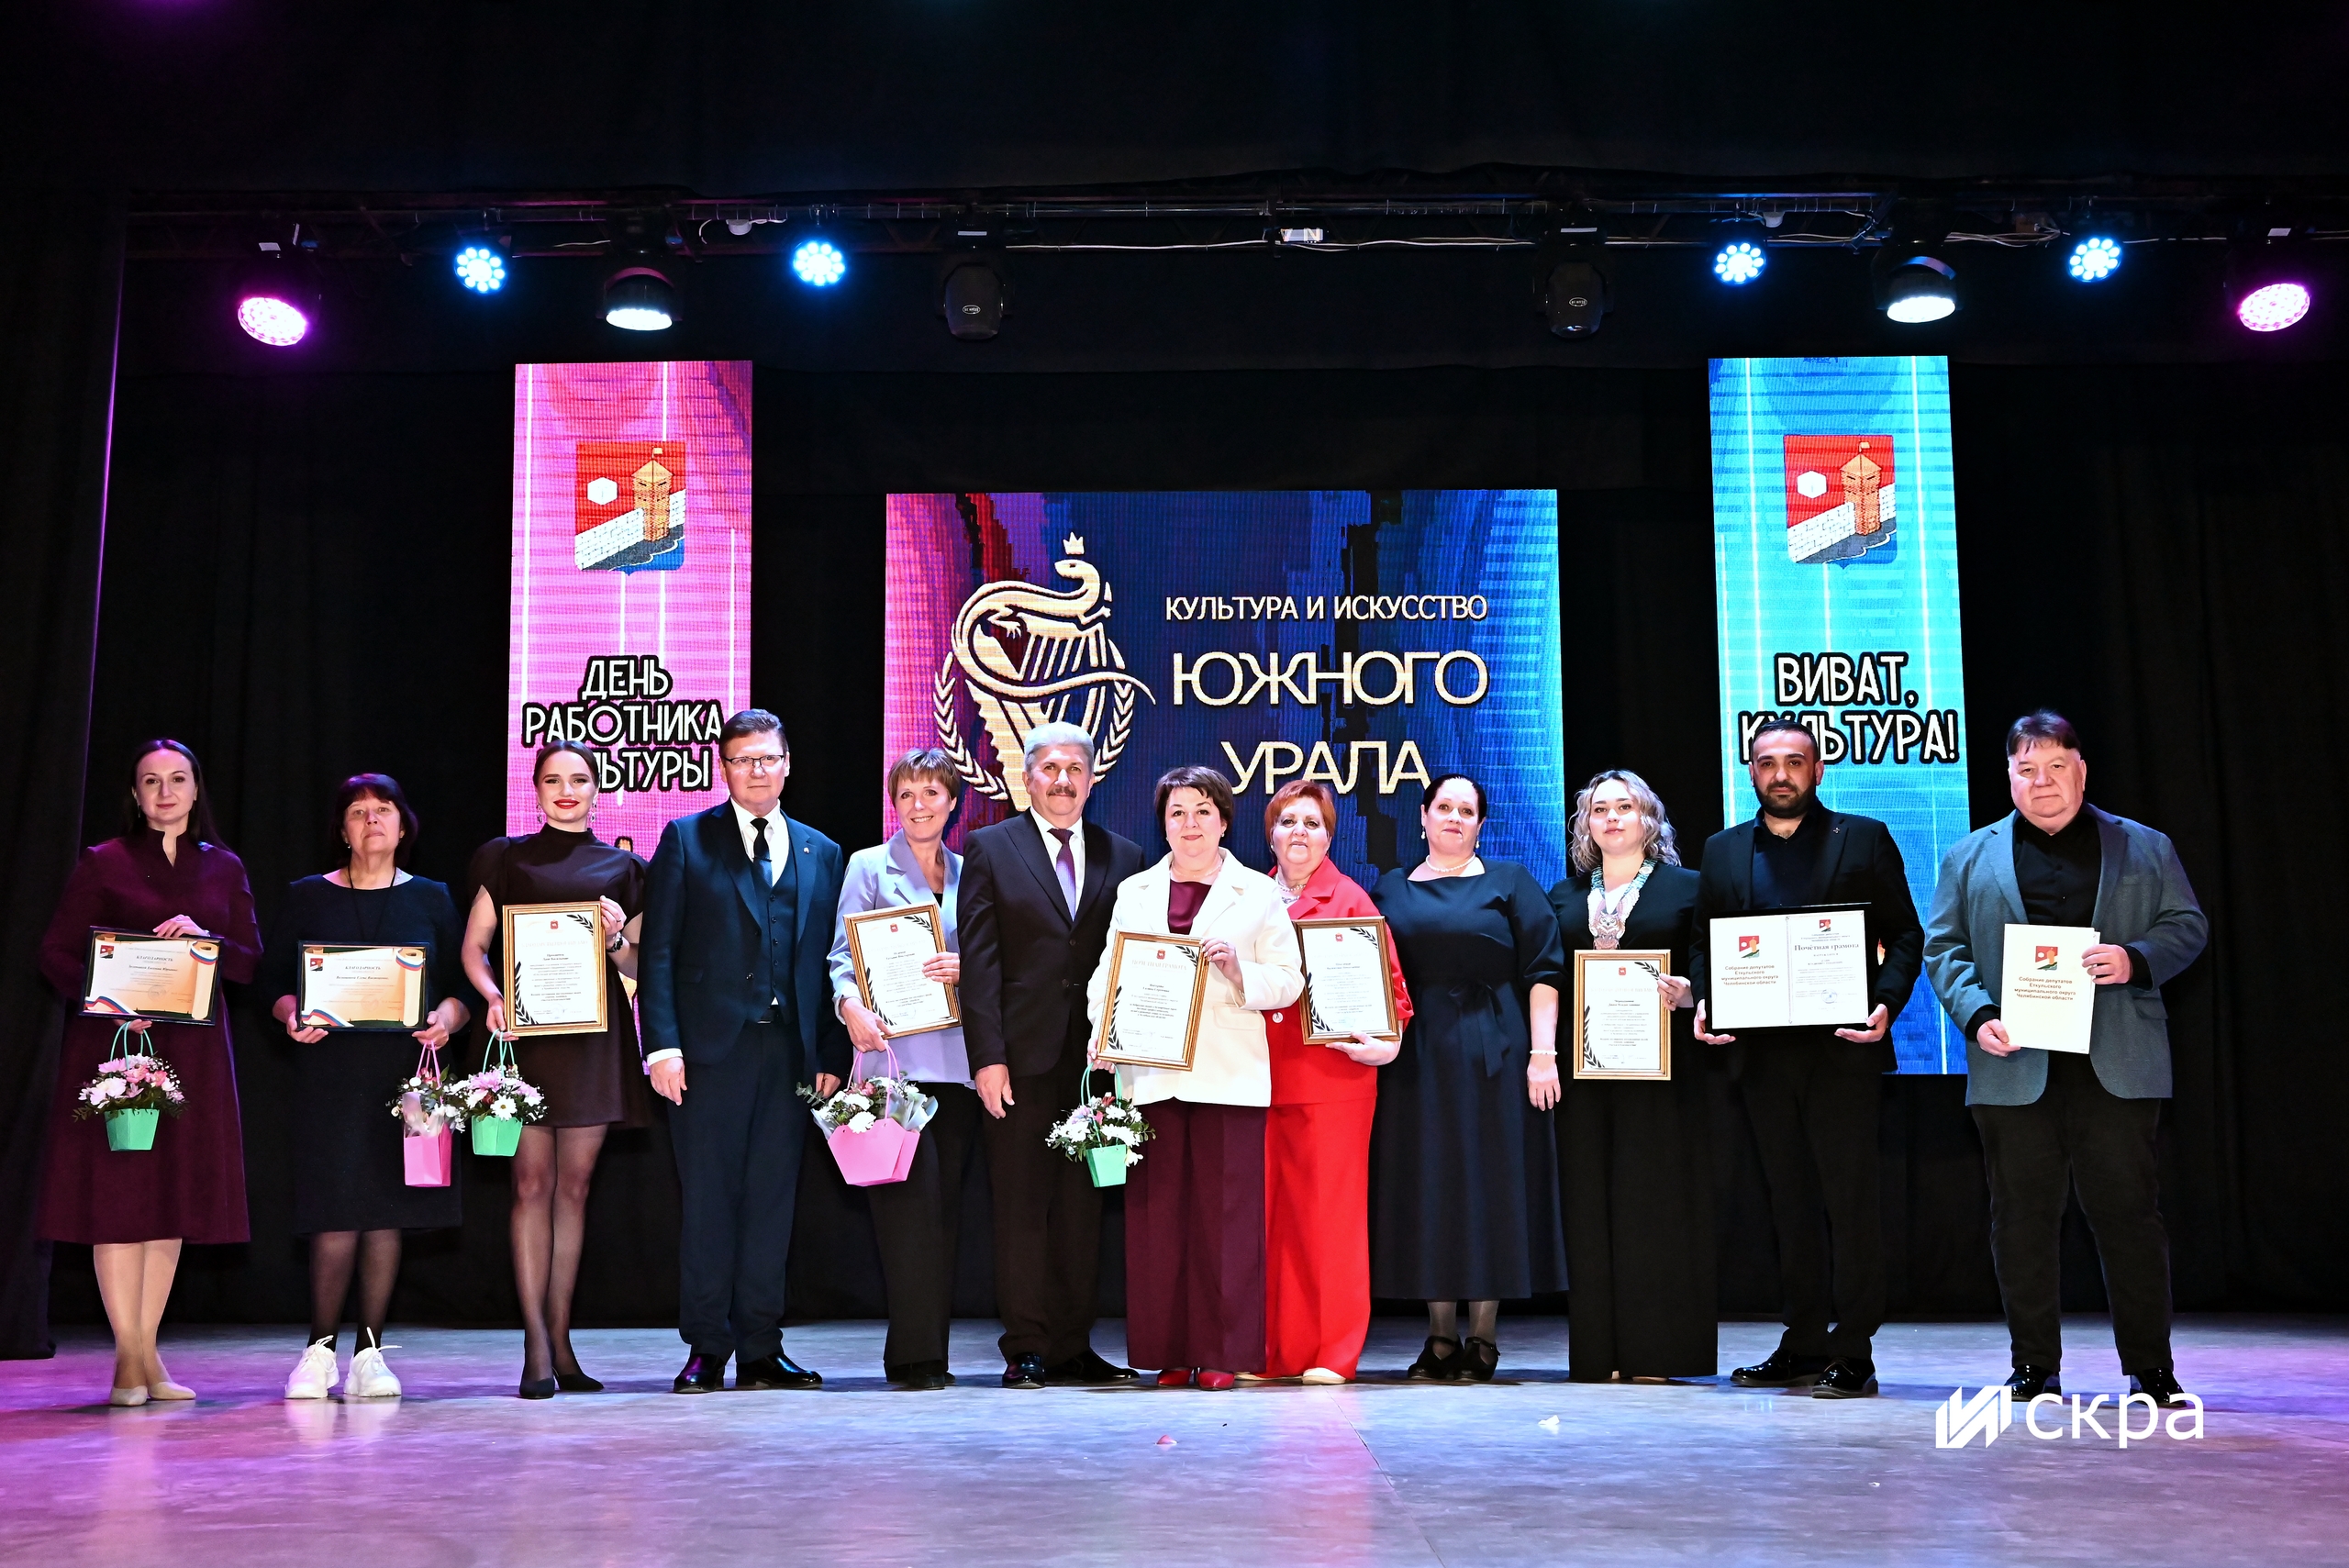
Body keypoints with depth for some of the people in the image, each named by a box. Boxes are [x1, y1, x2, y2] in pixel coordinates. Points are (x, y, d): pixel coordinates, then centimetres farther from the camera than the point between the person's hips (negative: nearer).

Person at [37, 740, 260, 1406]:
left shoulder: (224, 868, 11)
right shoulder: (102, 864, 2)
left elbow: (252, 960, 8)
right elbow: (56, 952, -1)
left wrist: (206, 940, -12)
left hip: (195, 1046, 4)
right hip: (115, 1041, -3)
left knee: (177, 1193, 5)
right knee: (118, 1190, -5)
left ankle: (148, 1353, 12)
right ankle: (127, 1359, 0)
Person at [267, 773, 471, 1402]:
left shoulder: (431, 899, 11)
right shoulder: (309, 897, 10)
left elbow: (462, 985, 8)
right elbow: (276, 979, 8)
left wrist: (447, 1018, -12)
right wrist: (292, 1015, -12)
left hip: (407, 1070, 1)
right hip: (330, 1068, -1)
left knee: (389, 1209, 0)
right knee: (337, 1211, -8)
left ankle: (369, 1351, 8)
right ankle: (320, 1347, 5)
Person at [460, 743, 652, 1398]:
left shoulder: (622, 868, 12)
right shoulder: (507, 859, 10)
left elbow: (639, 967, 13)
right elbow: (474, 946, 7)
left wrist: (617, 938, -8)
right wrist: (492, 996, -11)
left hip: (595, 1036, 2)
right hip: (525, 1031, -1)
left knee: (574, 1186, 5)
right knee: (532, 1182, -6)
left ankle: (559, 1338, 12)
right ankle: (537, 1348, -5)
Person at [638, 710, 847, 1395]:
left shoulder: (822, 854, 14)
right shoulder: (686, 840, 6)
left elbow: (832, 962, 12)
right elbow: (658, 950, 0)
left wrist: (833, 1055, 4)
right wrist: (662, 1044, -10)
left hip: (790, 1051, 3)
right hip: (710, 1048, -2)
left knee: (772, 1200, 5)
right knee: (708, 1200, 1)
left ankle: (761, 1350, 12)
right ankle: (707, 1350, 10)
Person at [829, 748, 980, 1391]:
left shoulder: (969, 873, 16)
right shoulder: (868, 866, 6)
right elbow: (843, 956, -1)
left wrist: (966, 968, -6)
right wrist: (851, 1005, -21)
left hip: (956, 1057, 4)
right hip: (893, 1054, -4)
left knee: (948, 1200, 5)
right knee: (912, 1199, -11)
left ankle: (931, 1348, 13)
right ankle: (914, 1354, -6)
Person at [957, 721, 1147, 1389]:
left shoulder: (1123, 856, 12)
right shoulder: (990, 849, 5)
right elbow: (978, 962, -1)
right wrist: (987, 1056, -9)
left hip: (1096, 1058, 3)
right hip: (1022, 1058, -2)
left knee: (1083, 1207, 7)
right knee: (1020, 1207, 1)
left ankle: (1074, 1347, 15)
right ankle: (1027, 1349, 8)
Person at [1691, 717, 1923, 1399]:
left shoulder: (1864, 839, 4)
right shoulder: (1722, 851, 14)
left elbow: (1904, 935, 1)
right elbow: (1702, 942, 14)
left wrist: (1886, 1003, -15)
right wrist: (1703, 1004, -4)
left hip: (1841, 1047, -4)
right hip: (1762, 1052, 4)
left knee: (1850, 1197, -2)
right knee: (1789, 1202, 10)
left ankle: (1853, 1352, 3)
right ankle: (1804, 1343, 17)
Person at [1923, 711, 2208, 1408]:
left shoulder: (2144, 848, 13)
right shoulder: (1969, 857, 12)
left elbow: (2188, 925, 9)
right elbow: (1944, 947, 7)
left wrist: (2136, 959, -11)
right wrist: (1977, 1015, -9)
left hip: (2117, 1065, 0)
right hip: (2013, 1066, 1)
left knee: (2128, 1212, 1)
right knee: (2023, 1218, 3)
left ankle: (2151, 1368, 11)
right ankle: (2035, 1368, 13)